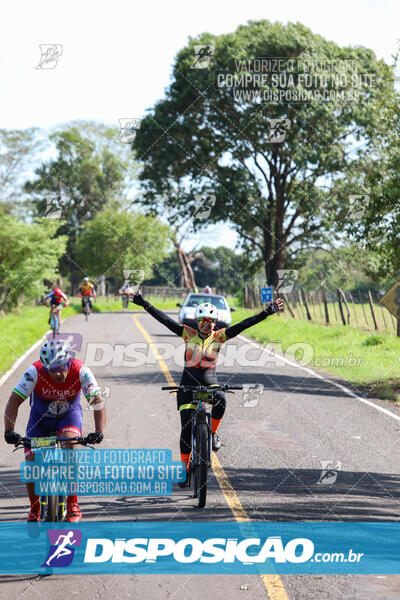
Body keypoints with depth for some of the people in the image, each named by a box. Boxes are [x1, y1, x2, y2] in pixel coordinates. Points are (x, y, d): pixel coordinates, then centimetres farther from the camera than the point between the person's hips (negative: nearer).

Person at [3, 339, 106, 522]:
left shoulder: (81, 371, -29)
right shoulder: (35, 372, -29)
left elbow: (98, 403, -32)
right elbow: (14, 401, -30)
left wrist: (99, 432, -48)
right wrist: (9, 431, -45)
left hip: (69, 414, -1)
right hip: (41, 417, 1)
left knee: (71, 442, -32)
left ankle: (73, 505, -24)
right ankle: (35, 508, 18)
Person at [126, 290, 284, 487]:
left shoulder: (218, 336, 0)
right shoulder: (189, 334, -1)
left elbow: (244, 324, -7)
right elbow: (165, 320, -6)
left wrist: (267, 313, -13)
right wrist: (144, 304, -12)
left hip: (210, 383, 0)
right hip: (188, 383, 0)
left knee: (220, 399, -34)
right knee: (187, 428, -5)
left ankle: (213, 433, -9)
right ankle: (184, 467, 8)